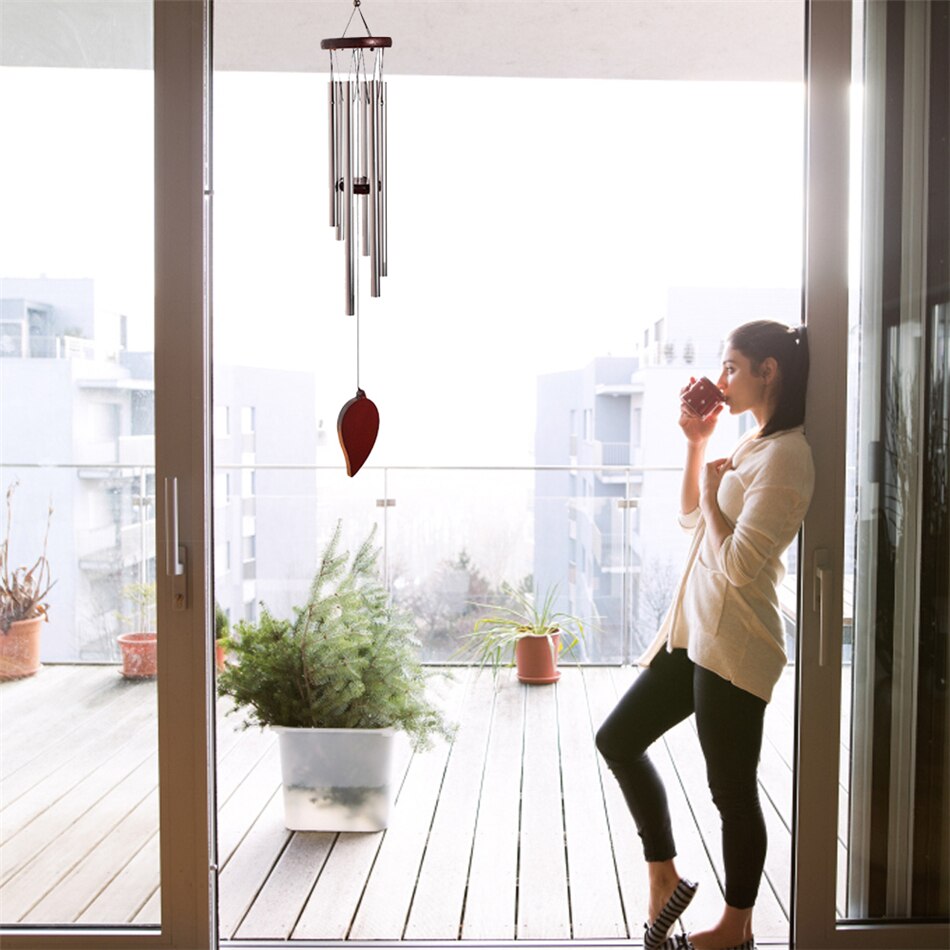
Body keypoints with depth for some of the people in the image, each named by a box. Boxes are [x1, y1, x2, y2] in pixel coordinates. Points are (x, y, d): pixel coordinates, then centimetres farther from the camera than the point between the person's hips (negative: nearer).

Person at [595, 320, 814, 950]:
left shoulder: (786, 454, -17)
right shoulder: (751, 444, 13)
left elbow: (738, 563, -23)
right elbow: (691, 519, 22)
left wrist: (712, 491, -8)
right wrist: (697, 443, 12)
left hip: (732, 646, -10)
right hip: (694, 633, 10)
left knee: (732, 790, 6)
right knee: (618, 739, 14)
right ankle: (664, 876, 28)